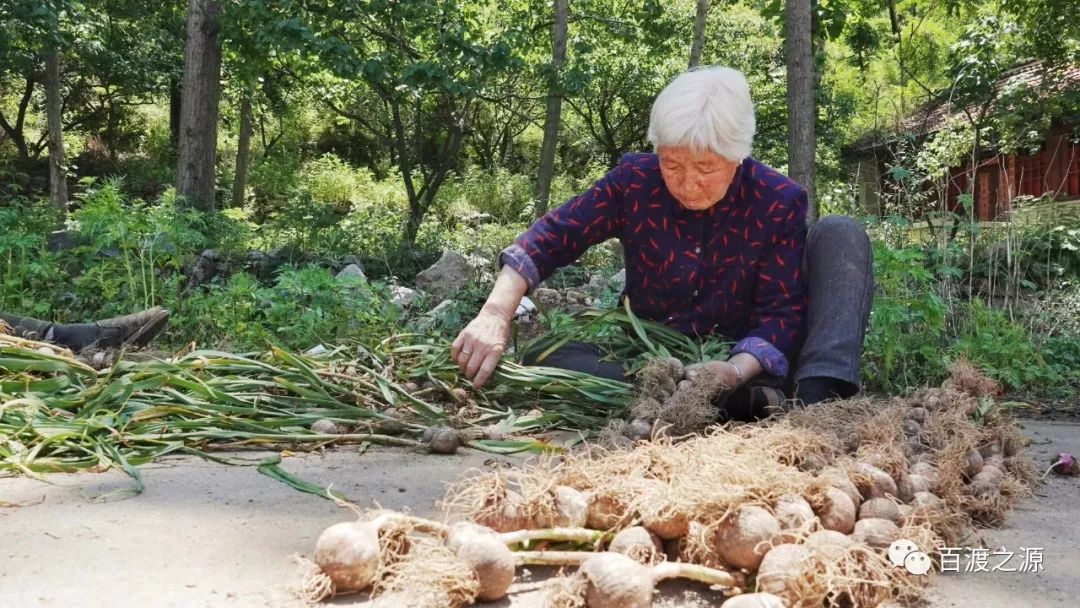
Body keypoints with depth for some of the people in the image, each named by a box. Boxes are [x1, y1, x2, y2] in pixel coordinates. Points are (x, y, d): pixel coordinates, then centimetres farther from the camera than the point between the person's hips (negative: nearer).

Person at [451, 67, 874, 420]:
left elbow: (783, 310, -16)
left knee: (840, 234, -17)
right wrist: (496, 315, -30)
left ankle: (818, 395, -40)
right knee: (549, 359, -28)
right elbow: (553, 237, -13)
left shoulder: (779, 201, -12)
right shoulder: (635, 181, -10)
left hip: (740, 361, -1)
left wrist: (735, 371, -37)